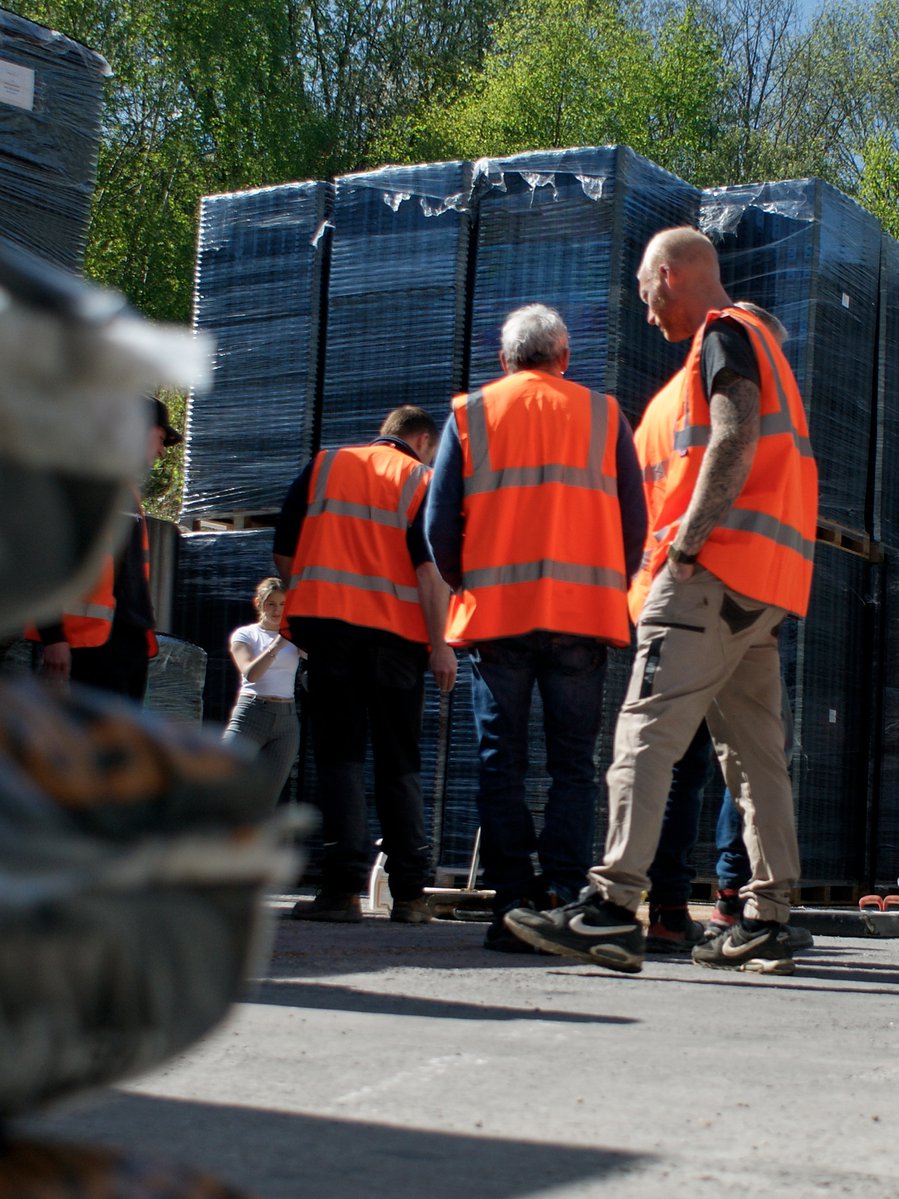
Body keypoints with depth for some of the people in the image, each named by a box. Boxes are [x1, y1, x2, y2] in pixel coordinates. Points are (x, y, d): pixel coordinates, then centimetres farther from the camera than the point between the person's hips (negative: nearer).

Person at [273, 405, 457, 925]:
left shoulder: (324, 466, 14)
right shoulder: (422, 480, 6)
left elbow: (284, 554, 11)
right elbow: (430, 567, -6)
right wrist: (440, 644, -5)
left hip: (324, 624, 1)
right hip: (397, 630, -1)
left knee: (340, 755, 0)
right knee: (400, 764, 7)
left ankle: (345, 886, -10)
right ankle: (410, 892, 5)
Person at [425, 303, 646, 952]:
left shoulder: (470, 413, 9)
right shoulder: (603, 414, 10)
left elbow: (439, 522, 4)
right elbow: (634, 521, 7)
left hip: (495, 608, 0)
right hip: (584, 613, 0)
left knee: (501, 763, 4)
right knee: (573, 764, 4)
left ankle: (514, 907, -2)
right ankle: (563, 901, -5)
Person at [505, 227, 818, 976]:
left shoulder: (723, 335, -3)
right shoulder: (761, 346, 28)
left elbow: (735, 440, -18)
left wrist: (687, 541, -19)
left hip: (717, 569, -10)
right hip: (767, 583, 10)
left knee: (649, 731, -17)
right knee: (755, 751, 8)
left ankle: (612, 909, -25)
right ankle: (767, 921, 8)